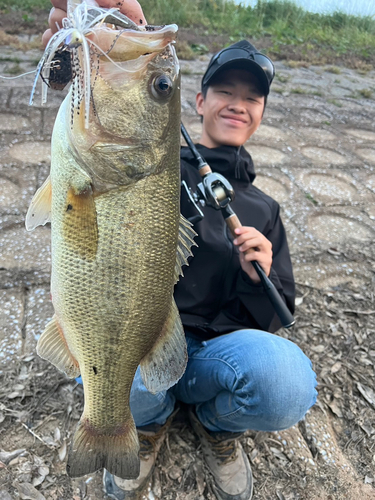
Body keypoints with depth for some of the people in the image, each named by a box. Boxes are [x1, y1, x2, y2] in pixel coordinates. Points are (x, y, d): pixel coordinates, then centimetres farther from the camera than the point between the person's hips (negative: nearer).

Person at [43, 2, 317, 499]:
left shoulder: (263, 209, 11)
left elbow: (277, 317, 10)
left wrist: (259, 277, -13)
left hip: (218, 354, 2)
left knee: (289, 384, -31)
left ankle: (216, 421, 7)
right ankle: (152, 419, 4)